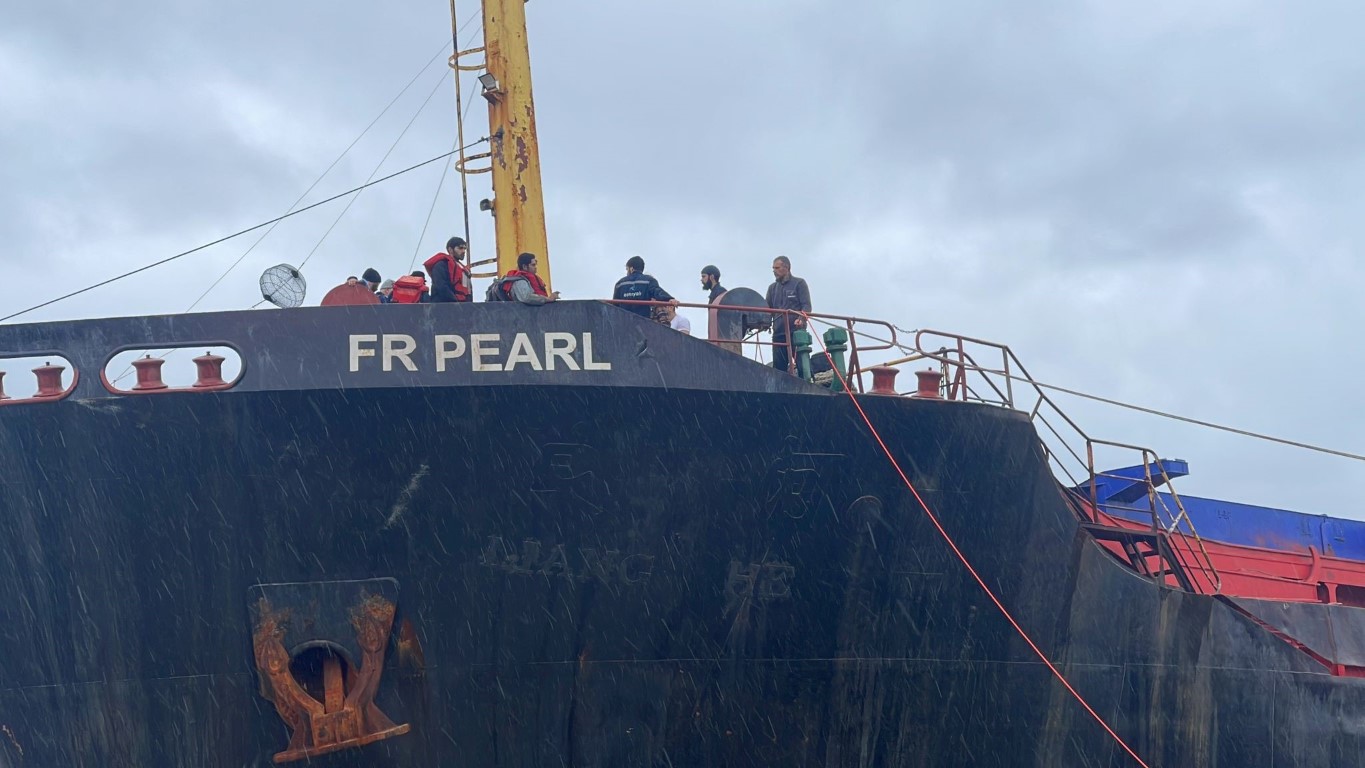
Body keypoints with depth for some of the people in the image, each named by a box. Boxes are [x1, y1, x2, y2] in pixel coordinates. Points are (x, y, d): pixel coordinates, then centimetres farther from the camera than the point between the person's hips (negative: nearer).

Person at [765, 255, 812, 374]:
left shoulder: (799, 283, 6)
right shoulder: (772, 288, 21)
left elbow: (806, 305, -2)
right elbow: (767, 309, 17)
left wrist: (801, 319, -21)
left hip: (797, 331, -5)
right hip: (778, 333, 5)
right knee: (778, 367, -1)